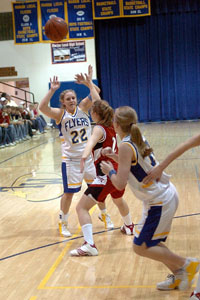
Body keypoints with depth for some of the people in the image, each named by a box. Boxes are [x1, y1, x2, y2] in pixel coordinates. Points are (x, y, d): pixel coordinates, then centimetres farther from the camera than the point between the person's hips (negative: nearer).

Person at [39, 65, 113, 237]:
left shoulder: (83, 108, 0)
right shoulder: (60, 114, -7)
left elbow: (96, 92, -10)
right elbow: (42, 107, -24)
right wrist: (52, 90, -30)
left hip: (89, 156, 3)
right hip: (70, 159, -3)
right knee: (69, 192, 2)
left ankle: (105, 216, 33)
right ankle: (63, 223, 20)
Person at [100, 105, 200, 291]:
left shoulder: (126, 146, -19)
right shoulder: (139, 140, 7)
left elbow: (120, 184, -22)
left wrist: (109, 171, -4)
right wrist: (116, 158, 15)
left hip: (159, 202, -9)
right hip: (167, 194, 9)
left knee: (140, 247, 2)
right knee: (151, 242, 20)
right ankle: (178, 276, 26)